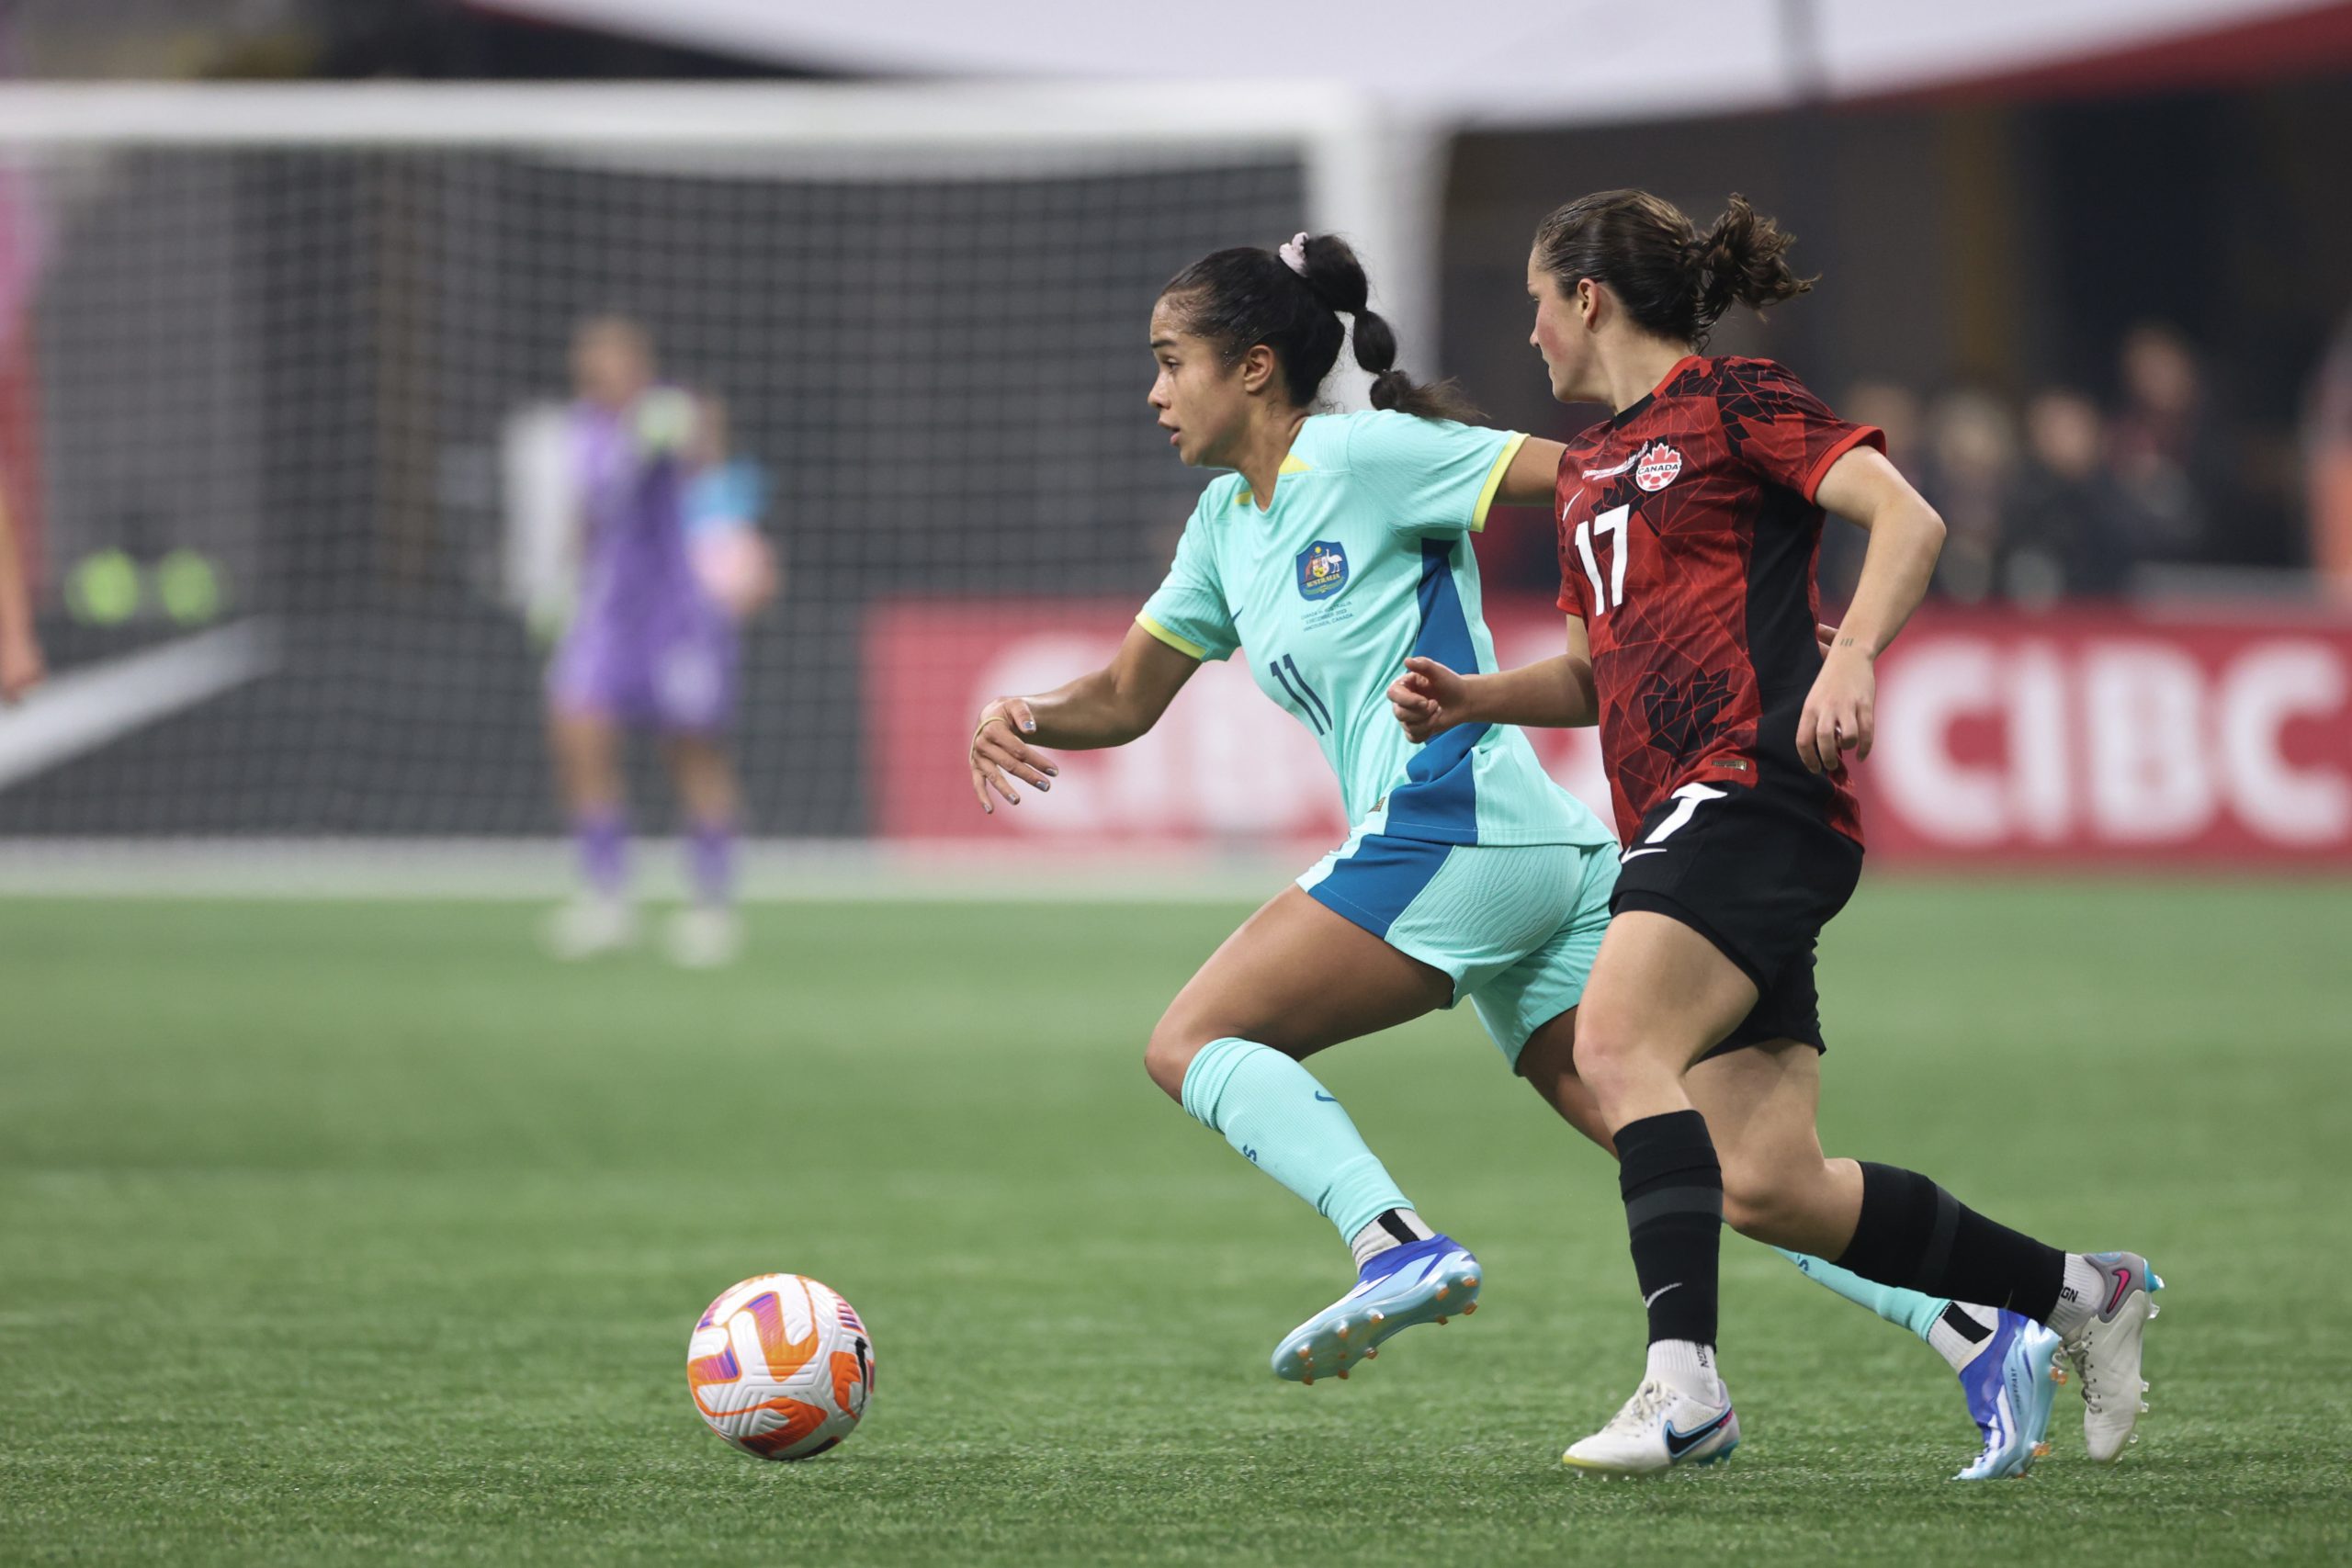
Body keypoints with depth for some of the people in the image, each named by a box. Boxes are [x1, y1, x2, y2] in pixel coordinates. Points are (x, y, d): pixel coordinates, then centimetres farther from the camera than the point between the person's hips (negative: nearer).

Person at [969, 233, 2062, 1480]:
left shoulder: (1361, 456, -3)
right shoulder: (1228, 523, 22)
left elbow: (1591, 477, -8)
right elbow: (1125, 699, 28)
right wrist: (1029, 718, 7)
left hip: (1458, 827, -8)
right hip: (1541, 856, 8)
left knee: (1194, 1041, -8)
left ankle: (1398, 1242, -25)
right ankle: (1977, 1330, -9)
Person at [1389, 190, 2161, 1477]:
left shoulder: (1733, 403, -1)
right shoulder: (1588, 469, 24)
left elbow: (1909, 519, -12)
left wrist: (1850, 655, -27)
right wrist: (1477, 698, 14)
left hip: (1757, 784, -8)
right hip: (1676, 817, 8)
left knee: (1615, 1041, -27)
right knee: (1769, 1188, 1)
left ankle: (1683, 1377, -34)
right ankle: (2079, 1293, 15)